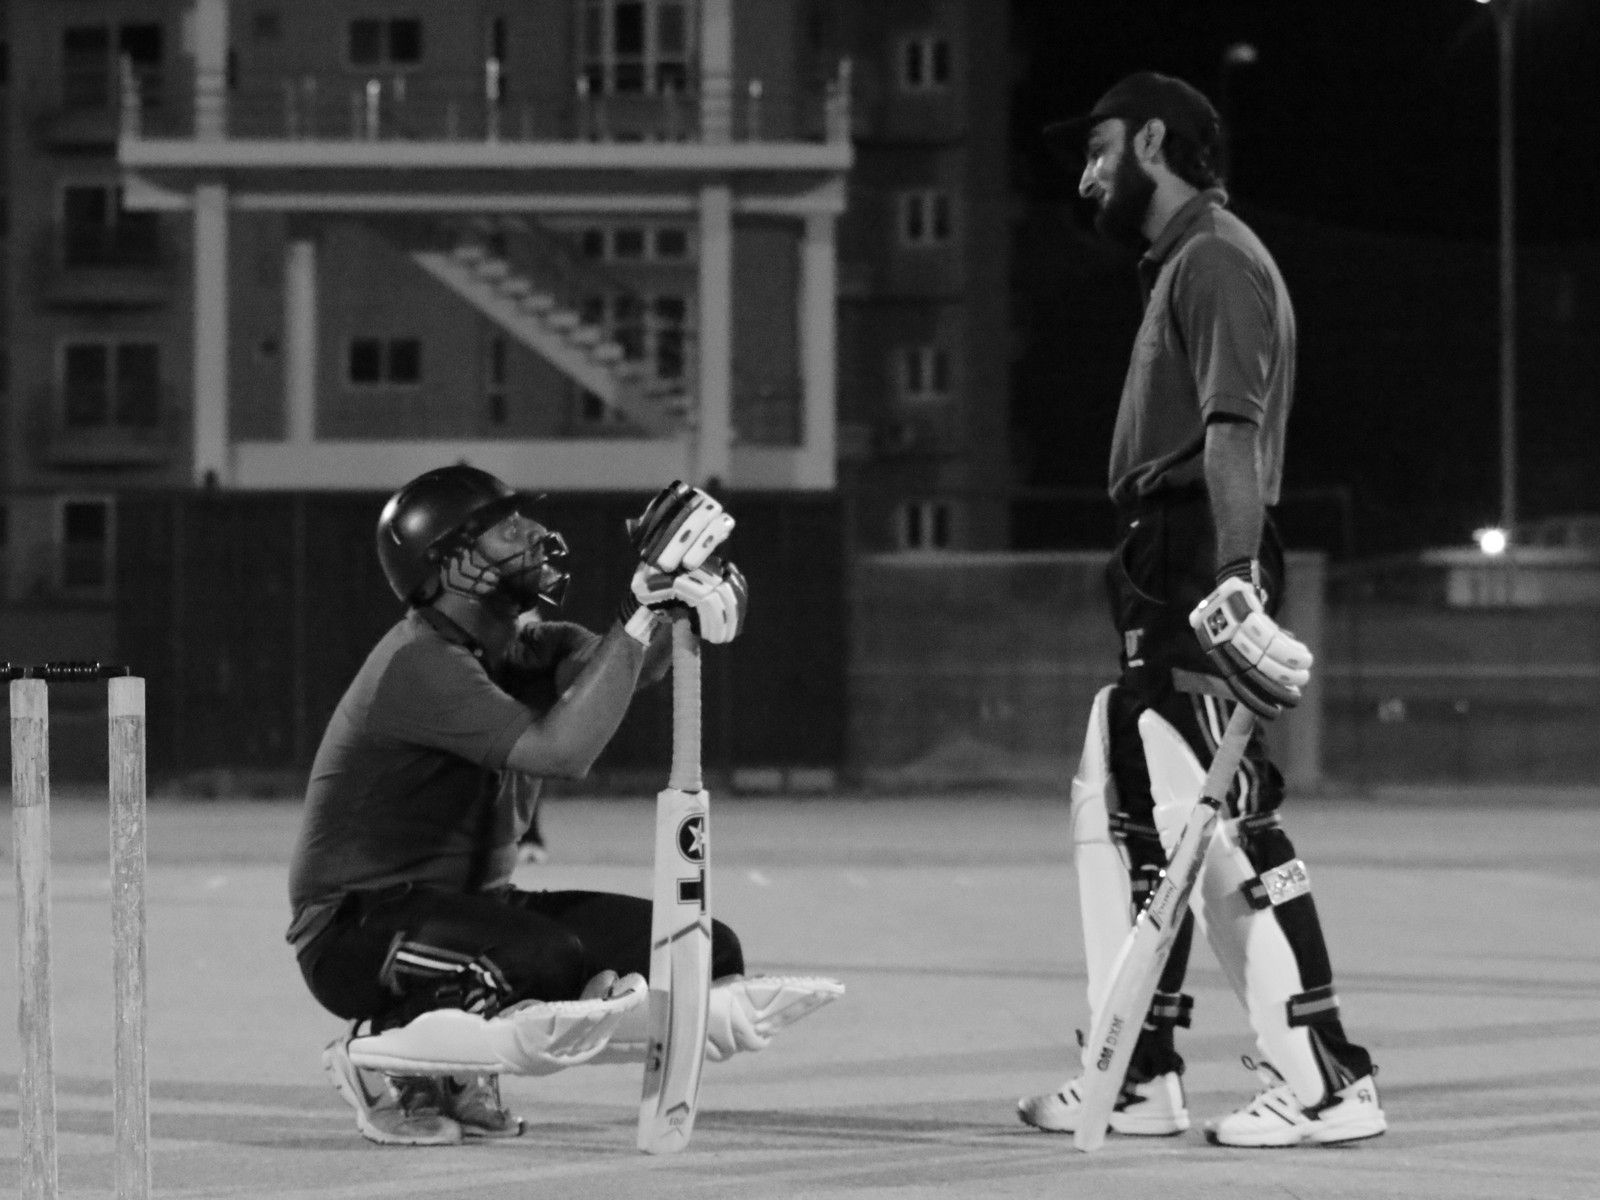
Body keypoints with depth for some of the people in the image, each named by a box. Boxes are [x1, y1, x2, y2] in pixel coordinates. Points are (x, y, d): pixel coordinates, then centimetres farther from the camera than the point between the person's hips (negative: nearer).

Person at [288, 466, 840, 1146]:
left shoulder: (526, 643, 7)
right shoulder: (420, 662, -21)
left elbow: (621, 669, -11)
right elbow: (562, 751, -32)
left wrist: (679, 598, -32)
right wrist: (642, 610, -33)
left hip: (470, 904, 9)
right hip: (355, 930, -9)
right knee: (547, 956, -37)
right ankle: (381, 1055, -10)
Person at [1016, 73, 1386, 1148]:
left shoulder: (1216, 256, -8)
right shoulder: (1178, 263, 24)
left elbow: (1234, 426, -21)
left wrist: (1234, 571, -31)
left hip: (1202, 569, -11)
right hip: (1167, 577, 11)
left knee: (1220, 820, -14)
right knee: (1120, 808, 13)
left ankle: (1325, 1081, -13)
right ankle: (1142, 1076, 17)